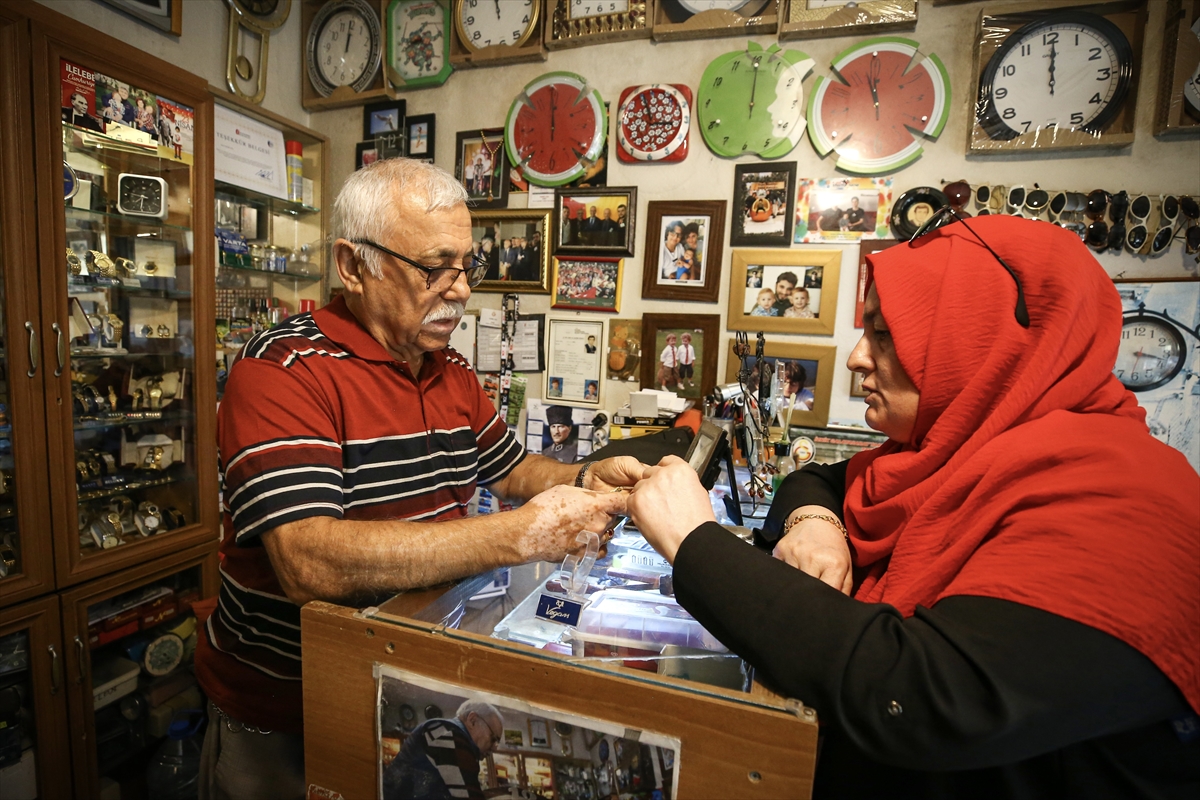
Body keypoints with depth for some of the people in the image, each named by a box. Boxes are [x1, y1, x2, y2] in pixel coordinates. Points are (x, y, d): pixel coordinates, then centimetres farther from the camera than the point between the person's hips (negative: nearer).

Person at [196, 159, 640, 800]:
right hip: (284, 720, -5)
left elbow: (510, 469, 11)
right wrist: (520, 536, -38)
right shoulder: (281, 370, -22)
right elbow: (309, 565, -34)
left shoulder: (451, 372, 2)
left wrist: (585, 481, -10)